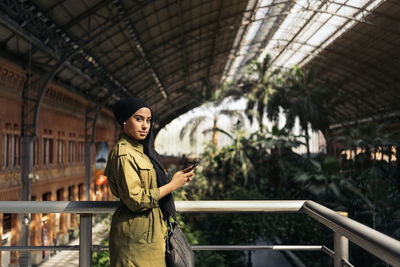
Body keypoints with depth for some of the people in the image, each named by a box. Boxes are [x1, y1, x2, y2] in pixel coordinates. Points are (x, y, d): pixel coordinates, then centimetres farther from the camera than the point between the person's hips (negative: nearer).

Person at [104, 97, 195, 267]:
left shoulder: (141, 149, 12)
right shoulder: (123, 154, -17)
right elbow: (136, 200, -22)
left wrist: (179, 178, 3)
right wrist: (172, 185, -15)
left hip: (150, 230, 9)